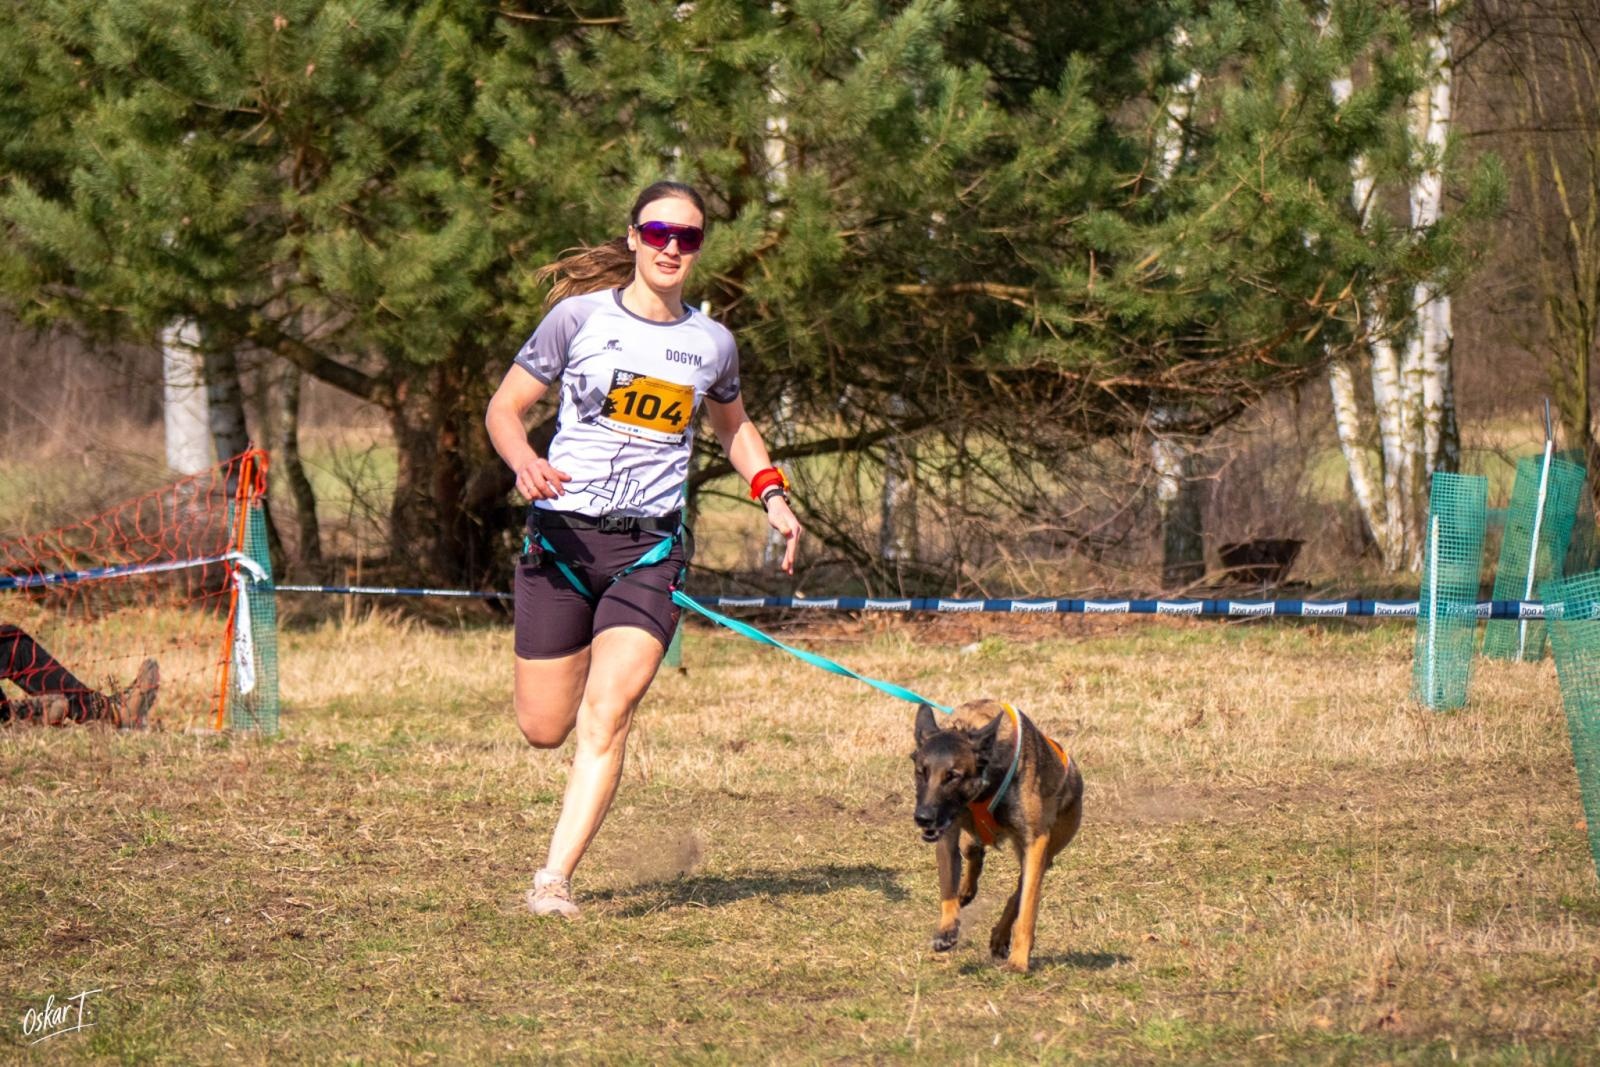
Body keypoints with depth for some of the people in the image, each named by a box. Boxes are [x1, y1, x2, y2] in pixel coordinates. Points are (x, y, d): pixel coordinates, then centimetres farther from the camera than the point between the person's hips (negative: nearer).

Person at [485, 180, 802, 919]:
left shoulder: (711, 344, 9)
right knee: (543, 730, 3)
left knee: (606, 714, -17)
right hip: (563, 533, -1)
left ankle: (554, 879, -16)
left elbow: (734, 428, 28)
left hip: (651, 549, 1)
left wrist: (773, 497, 11)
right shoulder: (579, 317, -1)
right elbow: (504, 407, 2)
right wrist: (523, 461, -20)